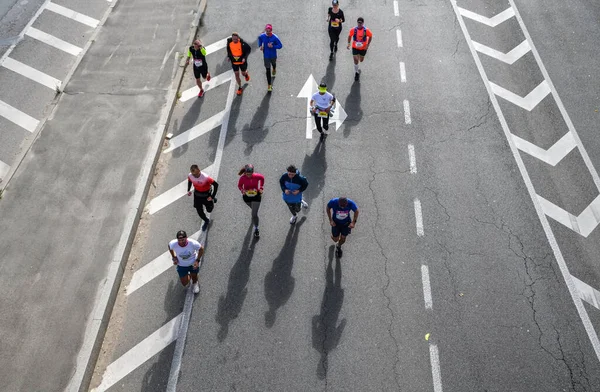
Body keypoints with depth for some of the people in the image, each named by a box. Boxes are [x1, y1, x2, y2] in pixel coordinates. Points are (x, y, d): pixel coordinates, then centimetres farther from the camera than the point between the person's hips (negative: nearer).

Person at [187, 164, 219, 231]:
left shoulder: (205, 177, -37)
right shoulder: (190, 176, -22)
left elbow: (216, 185, -26)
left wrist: (212, 196, -24)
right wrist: (188, 190, 0)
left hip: (206, 194, -3)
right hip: (197, 194, 3)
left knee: (209, 210, 14)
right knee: (199, 211, 4)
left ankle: (212, 200, 49)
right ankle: (206, 221, 35)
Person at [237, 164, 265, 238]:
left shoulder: (257, 176, -24)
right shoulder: (242, 178, -23)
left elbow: (262, 178, 0)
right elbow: (239, 185, -5)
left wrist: (261, 188, -2)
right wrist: (242, 190, -25)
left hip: (256, 196, -2)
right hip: (246, 197, 2)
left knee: (254, 214, -6)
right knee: (254, 209, 30)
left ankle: (256, 229, 18)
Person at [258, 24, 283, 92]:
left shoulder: (275, 38, -22)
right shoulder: (262, 36, -14)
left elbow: (280, 46, -18)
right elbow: (259, 38, 11)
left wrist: (272, 46, -31)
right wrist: (260, 45, -5)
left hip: (273, 55, 0)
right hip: (266, 56, 0)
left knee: (273, 64, 33)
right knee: (268, 70, -2)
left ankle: (274, 69, 72)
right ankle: (269, 85, 3)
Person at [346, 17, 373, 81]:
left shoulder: (366, 30, -18)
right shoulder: (353, 30, -16)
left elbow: (370, 36, -4)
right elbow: (350, 36, 1)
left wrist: (367, 45, -11)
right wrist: (349, 43, -10)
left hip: (363, 48, 1)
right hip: (355, 47, 0)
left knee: (361, 60, 16)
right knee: (356, 60, -5)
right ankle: (356, 72, 17)